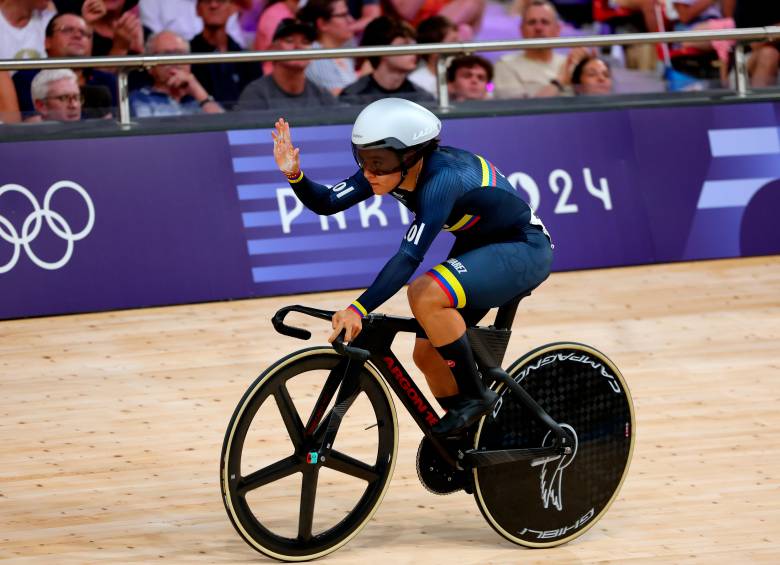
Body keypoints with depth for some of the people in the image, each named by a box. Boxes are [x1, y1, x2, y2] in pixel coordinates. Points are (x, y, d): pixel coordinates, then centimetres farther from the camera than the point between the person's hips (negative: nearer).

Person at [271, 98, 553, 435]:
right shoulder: (390, 169, -10)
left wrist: (358, 309, -49)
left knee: (425, 294, -30)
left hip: (524, 249, -9)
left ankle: (474, 395, -14)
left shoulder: (442, 178, -33)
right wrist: (293, 174, -31)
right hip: (477, 246, 9)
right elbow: (327, 203, -11)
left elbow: (409, 257, -41)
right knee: (428, 353, 2)